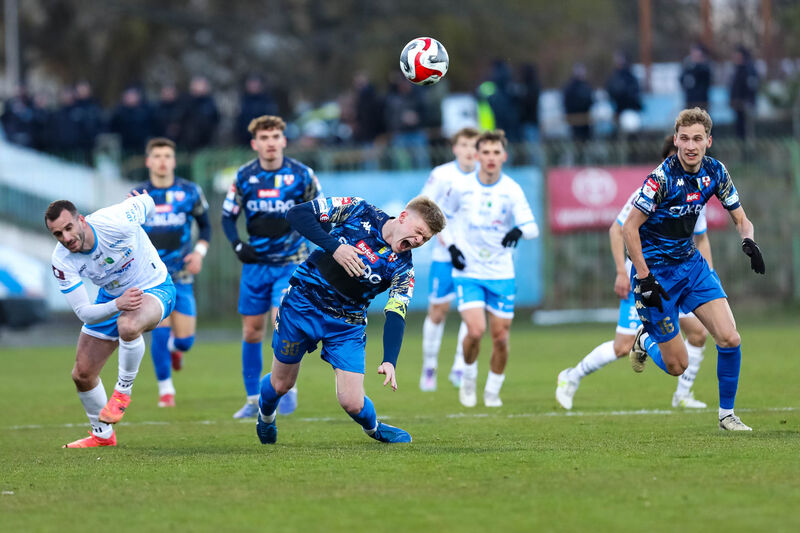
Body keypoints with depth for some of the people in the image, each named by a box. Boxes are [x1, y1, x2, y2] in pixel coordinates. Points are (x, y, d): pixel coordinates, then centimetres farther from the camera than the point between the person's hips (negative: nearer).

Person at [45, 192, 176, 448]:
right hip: (111, 297, 5)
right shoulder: (62, 261, -21)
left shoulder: (116, 221, -33)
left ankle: (123, 391, -14)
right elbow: (84, 312, -20)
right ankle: (102, 435, 29)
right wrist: (117, 305, -39)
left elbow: (146, 203, -9)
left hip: (154, 289, -5)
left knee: (127, 325, -40)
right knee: (82, 374, 3)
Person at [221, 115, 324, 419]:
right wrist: (237, 245, -8)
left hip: (291, 262, -3)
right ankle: (253, 399, 15)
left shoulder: (301, 175, -5)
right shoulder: (244, 177, -1)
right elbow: (228, 216, 8)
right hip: (255, 262, 3)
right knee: (251, 331, 5)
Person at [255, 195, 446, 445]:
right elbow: (297, 214, -14)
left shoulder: (402, 267, -9)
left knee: (352, 403, -9)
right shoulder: (359, 210, -12)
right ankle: (265, 414, 46)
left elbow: (395, 318, -17)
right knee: (281, 384, 11)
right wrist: (334, 247, -26)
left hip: (347, 326, 1)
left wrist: (389, 361, -33)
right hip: (302, 304, -1)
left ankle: (373, 428, 26)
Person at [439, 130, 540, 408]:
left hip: (501, 273, 1)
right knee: (476, 330, -18)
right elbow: (442, 218, 11)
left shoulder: (512, 191, -5)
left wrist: (519, 231, -36)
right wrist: (451, 246, -4)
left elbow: (532, 226, -13)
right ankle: (468, 379, 9)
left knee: (500, 337, 2)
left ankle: (493, 391, 24)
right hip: (468, 272, -1)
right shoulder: (461, 187, -5)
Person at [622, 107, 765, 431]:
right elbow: (629, 228, -18)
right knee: (677, 366, -1)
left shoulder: (715, 172, -4)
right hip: (656, 269, -5)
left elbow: (740, 218, 5)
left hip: (691, 262, 5)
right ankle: (646, 339, 33)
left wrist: (748, 240, -18)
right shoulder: (662, 177, -22)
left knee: (730, 339, -11)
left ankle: (726, 414, 8)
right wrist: (644, 279, -21)